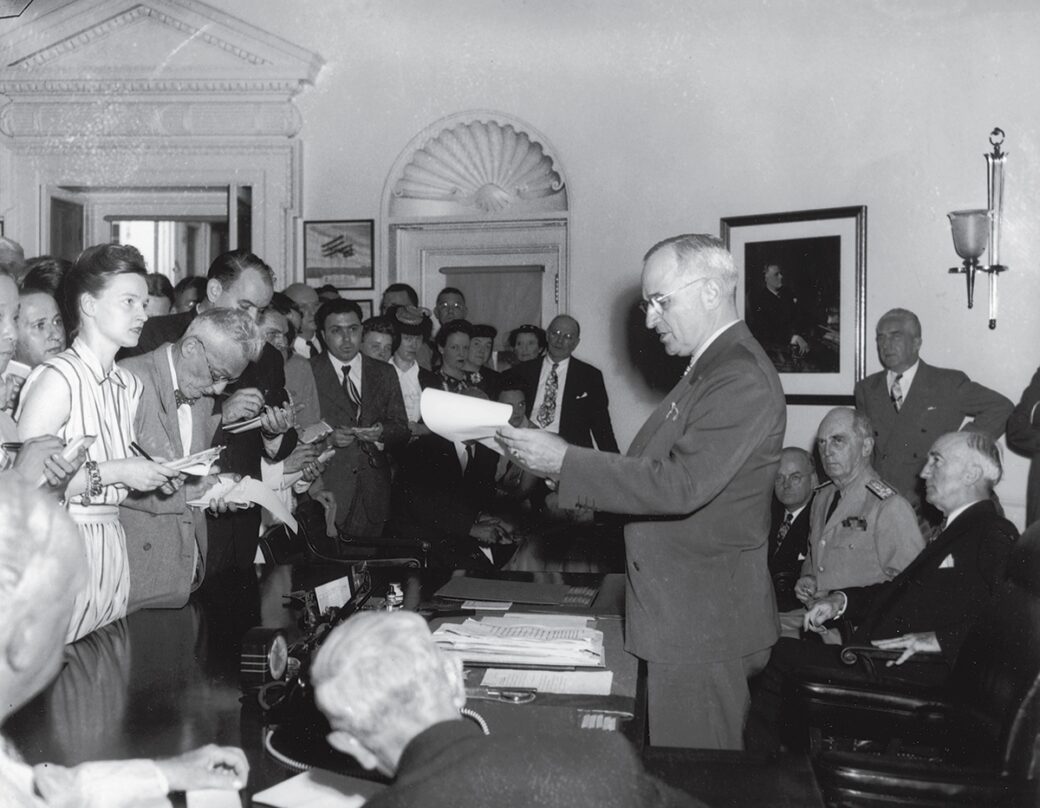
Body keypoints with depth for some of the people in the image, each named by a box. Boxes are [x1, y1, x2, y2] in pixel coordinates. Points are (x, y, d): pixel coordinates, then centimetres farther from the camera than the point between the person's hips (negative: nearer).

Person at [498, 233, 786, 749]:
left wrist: (566, 462, -24)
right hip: (683, 612, 10)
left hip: (701, 623, -10)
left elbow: (680, 485, -27)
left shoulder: (741, 378, -18)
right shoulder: (710, 367, 14)